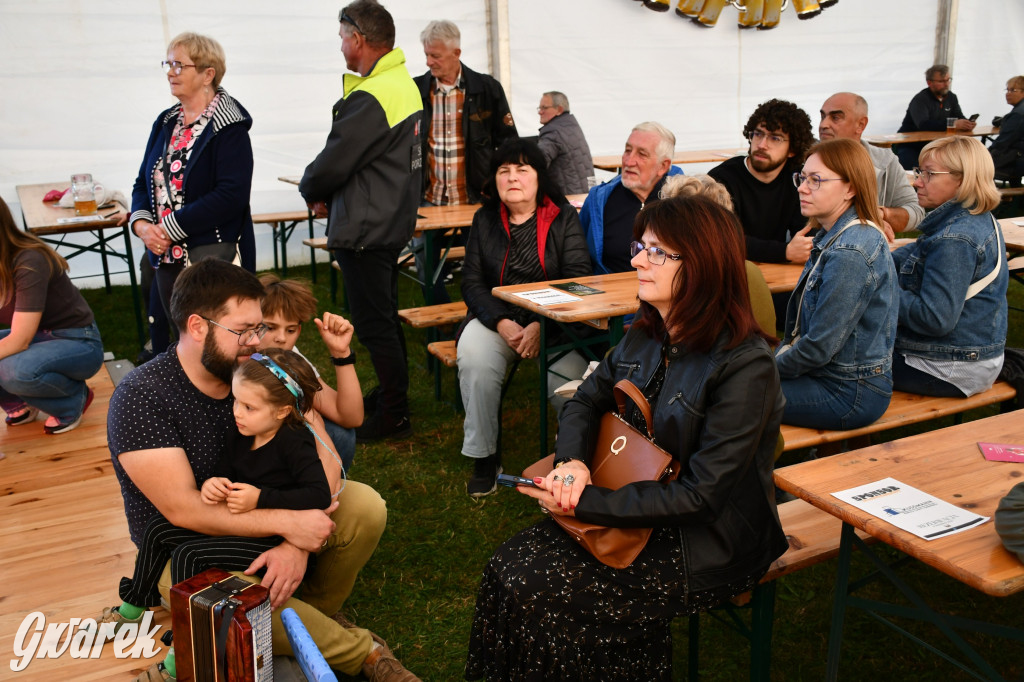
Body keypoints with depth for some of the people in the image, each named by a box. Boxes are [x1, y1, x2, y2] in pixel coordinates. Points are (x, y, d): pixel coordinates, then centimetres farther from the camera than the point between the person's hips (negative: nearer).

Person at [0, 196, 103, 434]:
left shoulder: (30, 261, -24)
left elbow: (19, 340, -27)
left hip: (78, 343, -7)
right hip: (39, 337, 7)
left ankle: (75, 399, -5)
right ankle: (20, 403, 8)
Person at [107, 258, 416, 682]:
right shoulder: (141, 397, -21)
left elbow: (322, 458, -12)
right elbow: (182, 509, -26)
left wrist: (296, 543, -27)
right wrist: (288, 522, -29)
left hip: (267, 520, 5)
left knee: (367, 507, -17)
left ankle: (316, 614, 6)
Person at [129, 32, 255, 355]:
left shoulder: (228, 126, -10)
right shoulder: (166, 123, 15)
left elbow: (231, 195, -20)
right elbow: (144, 183, 17)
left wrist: (171, 228, -18)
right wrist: (141, 223, -4)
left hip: (213, 258, -7)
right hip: (167, 257, 8)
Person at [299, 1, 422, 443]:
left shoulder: (369, 99, -22)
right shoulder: (404, 84, 11)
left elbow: (332, 164, -21)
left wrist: (312, 191, 1)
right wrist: (329, 194, 5)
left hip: (365, 231, -10)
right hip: (393, 222, 10)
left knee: (374, 324, 0)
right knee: (385, 317, 21)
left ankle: (393, 417, 11)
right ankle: (391, 395, 35)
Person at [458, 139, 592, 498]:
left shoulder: (564, 218, 2)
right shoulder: (485, 220, 9)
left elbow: (578, 279, -5)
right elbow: (472, 282, 4)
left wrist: (541, 325, -19)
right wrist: (502, 323, -15)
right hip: (496, 317, 2)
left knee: (571, 374, -30)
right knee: (473, 357, -30)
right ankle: (484, 457, -15)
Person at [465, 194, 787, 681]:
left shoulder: (745, 366, -24)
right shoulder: (646, 335, 0)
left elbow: (701, 496, -24)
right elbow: (586, 400, 11)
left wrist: (585, 503, -23)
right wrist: (571, 460, -12)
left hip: (706, 544, -7)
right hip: (633, 511, 7)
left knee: (536, 594, -16)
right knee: (507, 567, -9)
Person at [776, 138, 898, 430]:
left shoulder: (850, 253, -25)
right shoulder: (832, 236, 6)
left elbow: (819, 347, -23)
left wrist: (770, 369, -9)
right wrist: (777, 357, 5)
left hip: (849, 394, -9)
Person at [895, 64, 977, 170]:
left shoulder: (951, 97, 11)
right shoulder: (920, 99, -14)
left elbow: (960, 118, 6)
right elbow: (923, 124, -30)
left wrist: (967, 124, -21)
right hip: (910, 146, -6)